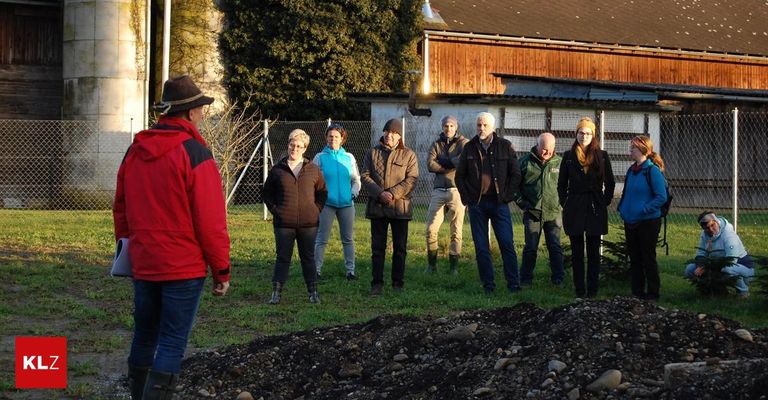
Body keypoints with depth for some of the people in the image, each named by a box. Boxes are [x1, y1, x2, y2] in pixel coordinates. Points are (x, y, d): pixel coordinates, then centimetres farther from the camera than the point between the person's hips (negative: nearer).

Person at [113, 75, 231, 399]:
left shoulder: (134, 151, 7)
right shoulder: (195, 154, -14)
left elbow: (121, 209, 14)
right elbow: (211, 221, -15)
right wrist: (221, 271, -7)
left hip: (143, 264, 6)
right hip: (184, 268, -6)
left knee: (144, 336, 17)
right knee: (172, 345, -3)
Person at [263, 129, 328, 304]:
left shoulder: (313, 170, 4)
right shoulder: (278, 170, 3)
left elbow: (322, 192, 14)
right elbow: (267, 193, 12)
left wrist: (316, 210, 3)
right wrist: (275, 210, 2)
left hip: (308, 223, 1)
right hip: (284, 223, -1)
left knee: (308, 257, 8)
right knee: (282, 257, 3)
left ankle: (313, 292, 13)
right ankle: (276, 292, 6)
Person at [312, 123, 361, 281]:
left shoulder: (349, 158, 8)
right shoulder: (320, 157, 1)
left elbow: (356, 179, 14)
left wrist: (354, 192, -2)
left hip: (346, 203, 3)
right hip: (327, 203, -3)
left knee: (348, 238, 7)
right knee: (321, 239, -3)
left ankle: (350, 270, 13)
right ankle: (316, 270, 2)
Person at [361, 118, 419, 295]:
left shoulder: (408, 155, 3)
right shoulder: (373, 153, 8)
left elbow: (412, 179, -6)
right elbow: (365, 176, 1)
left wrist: (393, 193, -17)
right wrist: (380, 193, -14)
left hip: (400, 207, -1)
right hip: (377, 206, 1)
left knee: (400, 247, 4)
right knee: (377, 247, 4)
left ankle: (398, 284, 12)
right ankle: (377, 283, 8)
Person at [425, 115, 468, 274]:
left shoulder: (463, 143, 4)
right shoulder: (437, 144, 14)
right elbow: (430, 165, -2)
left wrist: (442, 161, -5)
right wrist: (452, 164, -8)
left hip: (457, 190, -3)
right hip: (439, 190, 3)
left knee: (456, 231, 0)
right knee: (431, 229, -2)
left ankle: (454, 265, 6)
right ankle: (432, 264, 10)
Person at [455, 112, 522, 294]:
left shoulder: (505, 146, 1)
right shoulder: (469, 148, 6)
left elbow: (515, 174, 4)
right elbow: (459, 176, 12)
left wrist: (507, 196, -3)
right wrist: (467, 198, 3)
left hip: (499, 203, -2)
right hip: (477, 204, 2)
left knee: (507, 244, -5)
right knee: (481, 247, 3)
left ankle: (513, 284, 0)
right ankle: (488, 285, 8)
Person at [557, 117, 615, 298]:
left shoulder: (601, 156, 3)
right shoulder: (569, 156, 6)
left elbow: (610, 183, 8)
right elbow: (561, 184, 11)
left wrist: (605, 202, 1)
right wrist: (564, 203, 2)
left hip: (595, 208, -1)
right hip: (574, 208, 1)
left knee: (593, 252, 1)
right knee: (577, 252, 4)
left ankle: (592, 290, 5)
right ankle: (579, 289, 8)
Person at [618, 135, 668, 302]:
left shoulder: (652, 170, -13)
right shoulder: (631, 170, 9)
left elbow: (661, 197, -17)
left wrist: (643, 210, -20)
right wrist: (622, 207, 6)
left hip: (648, 222, -7)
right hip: (630, 222, 7)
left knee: (648, 258, 0)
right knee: (634, 259, 12)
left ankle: (652, 294, 9)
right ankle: (637, 293, 20)